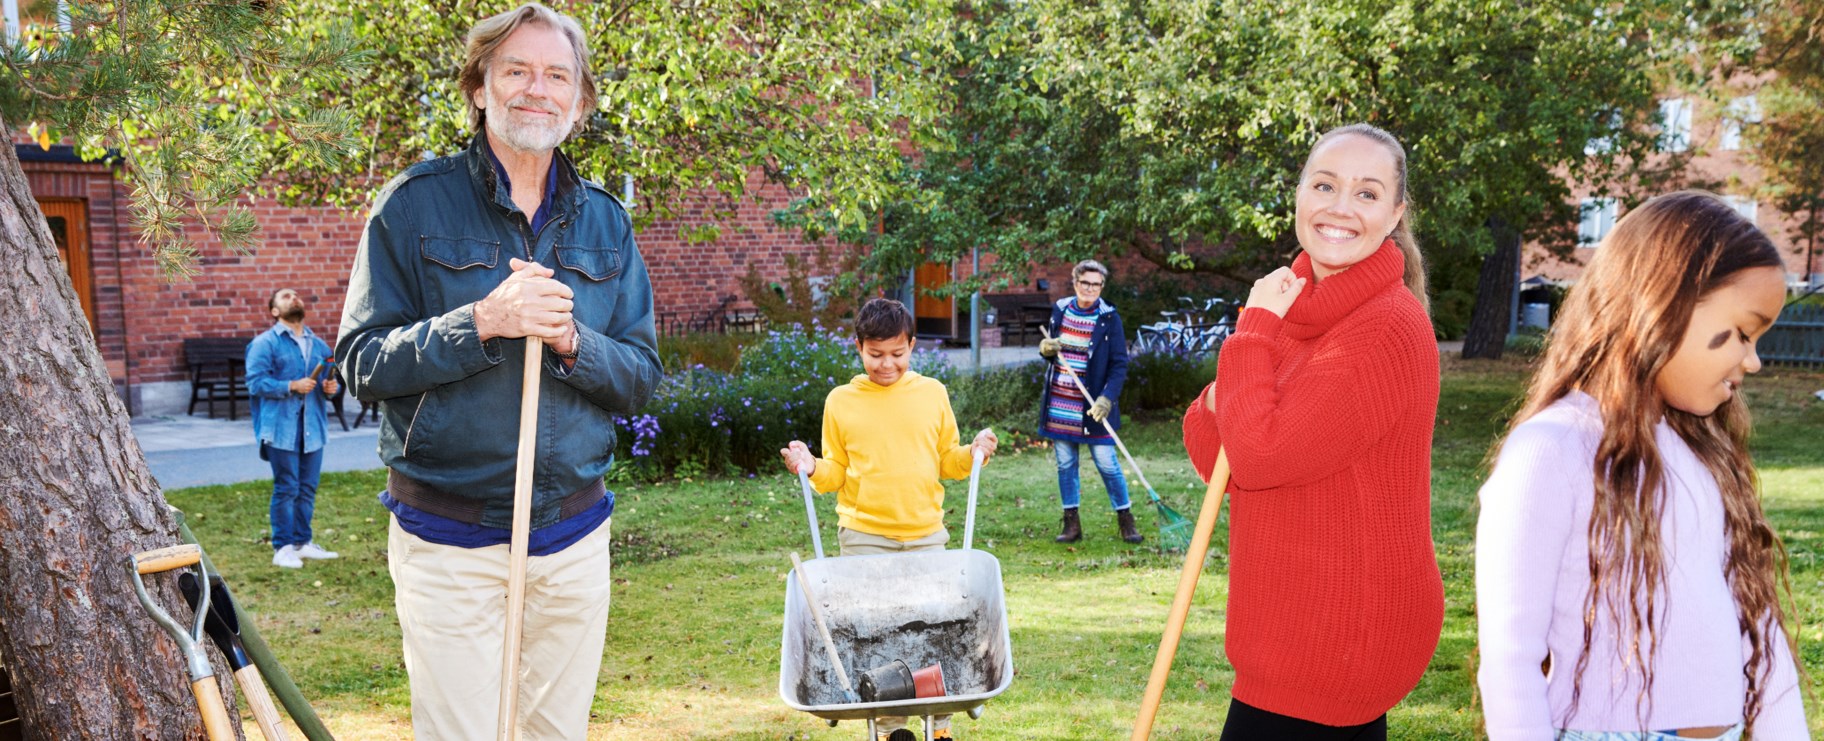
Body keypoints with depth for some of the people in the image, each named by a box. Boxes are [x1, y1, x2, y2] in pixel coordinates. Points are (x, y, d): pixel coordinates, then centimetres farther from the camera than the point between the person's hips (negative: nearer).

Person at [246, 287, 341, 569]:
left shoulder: (318, 345, 17)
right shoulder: (265, 343, -1)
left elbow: (331, 379, 23)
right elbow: (255, 382, -10)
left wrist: (331, 387, -1)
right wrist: (291, 386, -20)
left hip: (313, 427, 5)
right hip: (281, 427, -5)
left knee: (308, 488, 9)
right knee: (286, 489, -4)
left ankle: (303, 542, 20)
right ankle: (283, 548, 3)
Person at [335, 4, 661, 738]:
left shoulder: (604, 220, 8)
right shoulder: (415, 203, -4)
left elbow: (641, 375, 6)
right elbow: (362, 362, -7)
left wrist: (571, 341, -15)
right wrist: (483, 323, -22)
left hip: (575, 537, 4)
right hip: (449, 542, -4)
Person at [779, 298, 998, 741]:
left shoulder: (932, 393, 4)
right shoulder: (841, 401, 2)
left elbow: (947, 461, 11)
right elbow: (836, 472, 7)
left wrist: (972, 455, -8)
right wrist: (812, 469, -13)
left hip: (925, 532, 1)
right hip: (864, 535, -1)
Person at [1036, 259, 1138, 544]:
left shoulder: (1109, 318, -7)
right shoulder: (1060, 310, 6)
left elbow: (1120, 364, -8)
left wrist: (1107, 398, -22)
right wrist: (1045, 349, -7)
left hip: (1091, 407, -4)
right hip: (1059, 403, 4)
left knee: (1107, 464, -1)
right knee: (1065, 464, 7)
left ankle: (1126, 521, 12)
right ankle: (1072, 525, 15)